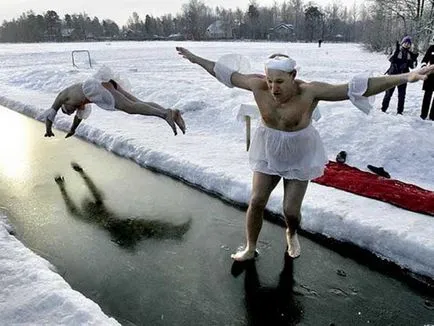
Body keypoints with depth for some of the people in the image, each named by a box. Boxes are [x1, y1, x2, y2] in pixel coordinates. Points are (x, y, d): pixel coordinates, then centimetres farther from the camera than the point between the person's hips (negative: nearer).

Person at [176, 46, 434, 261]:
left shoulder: (309, 92, -26)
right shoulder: (259, 86, -18)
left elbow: (356, 88, -31)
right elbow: (228, 74, -5)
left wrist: (405, 78, -37)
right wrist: (196, 59, 3)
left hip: (300, 159, -2)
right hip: (268, 155, 2)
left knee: (291, 209, 3)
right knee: (256, 201, 1)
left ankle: (292, 234, 42)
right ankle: (250, 249, 24)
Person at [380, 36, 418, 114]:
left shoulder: (410, 54, 8)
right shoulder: (397, 51, -1)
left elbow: (412, 66, 7)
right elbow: (391, 59, -18)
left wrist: (414, 59, -11)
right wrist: (396, 51, -28)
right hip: (393, 74, -3)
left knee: (402, 95, 3)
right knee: (389, 92, 1)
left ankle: (400, 111, 10)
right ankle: (384, 108, 11)